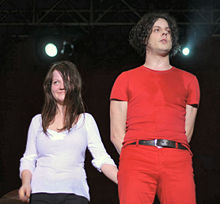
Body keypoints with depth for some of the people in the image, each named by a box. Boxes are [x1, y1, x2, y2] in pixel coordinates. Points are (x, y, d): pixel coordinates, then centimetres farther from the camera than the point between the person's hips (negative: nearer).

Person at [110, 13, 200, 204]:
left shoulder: (188, 80, 23)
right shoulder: (126, 78, 19)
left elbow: (187, 131, 16)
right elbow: (116, 133, 12)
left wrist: (167, 156, 5)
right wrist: (137, 158, 0)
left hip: (177, 160, 1)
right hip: (136, 158, -1)